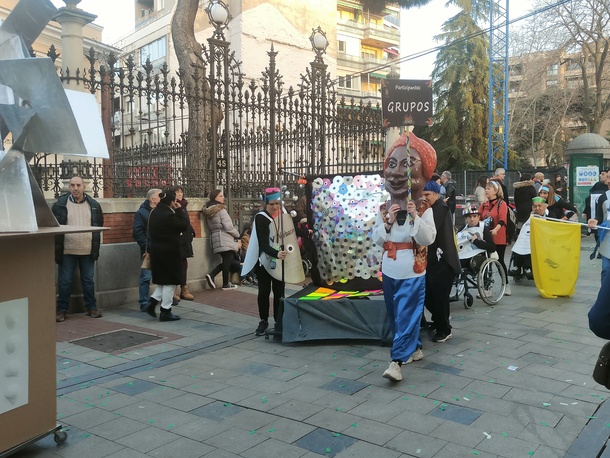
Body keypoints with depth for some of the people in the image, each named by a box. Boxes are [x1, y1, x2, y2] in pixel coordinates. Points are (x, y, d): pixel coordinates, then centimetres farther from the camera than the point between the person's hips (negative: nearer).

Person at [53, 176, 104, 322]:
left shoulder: (93, 204, 5)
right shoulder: (60, 204, -3)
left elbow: (99, 224, 16)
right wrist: (57, 247, -1)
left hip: (88, 250, 2)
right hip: (67, 250, -2)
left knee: (88, 280, 11)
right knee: (64, 281, 4)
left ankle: (91, 307, 22)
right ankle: (61, 310, 16)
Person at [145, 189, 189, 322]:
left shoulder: (154, 212, 7)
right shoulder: (169, 215, -21)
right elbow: (184, 225, -15)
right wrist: (179, 210, -9)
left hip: (156, 250, 9)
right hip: (169, 251, -9)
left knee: (163, 279, 21)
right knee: (170, 281, 3)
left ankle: (153, 301, 11)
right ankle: (165, 311, 9)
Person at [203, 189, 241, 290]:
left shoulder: (209, 211, 12)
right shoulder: (221, 210, -13)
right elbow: (228, 227, -17)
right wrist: (237, 235, 0)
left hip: (215, 238, 8)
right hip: (225, 239, -8)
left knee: (226, 260, 16)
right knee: (227, 260, 1)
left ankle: (211, 275, 2)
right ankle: (226, 284, 6)